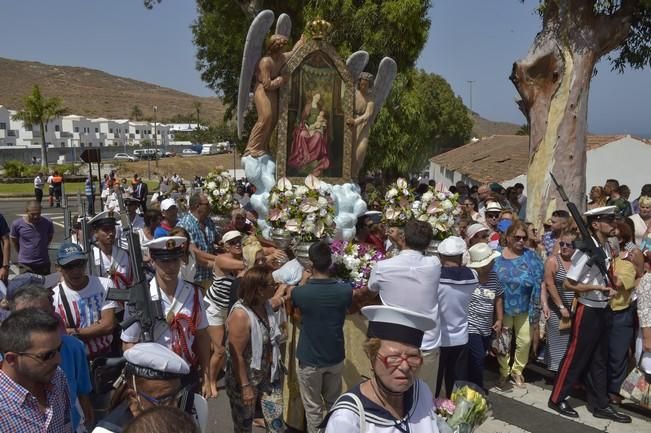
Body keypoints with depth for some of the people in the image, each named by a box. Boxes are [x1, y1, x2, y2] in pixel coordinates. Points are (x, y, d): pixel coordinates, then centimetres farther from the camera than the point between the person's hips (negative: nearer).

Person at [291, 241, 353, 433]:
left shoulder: (301, 292, -21)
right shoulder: (344, 290, -14)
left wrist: (304, 281, 17)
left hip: (309, 360, -3)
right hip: (335, 357, 3)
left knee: (313, 408, 13)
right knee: (334, 404, 22)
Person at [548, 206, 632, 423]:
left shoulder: (607, 248, 4)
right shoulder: (586, 250, -22)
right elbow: (568, 284, -19)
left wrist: (611, 283, 0)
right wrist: (596, 287, -22)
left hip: (601, 310, 8)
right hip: (587, 311, -8)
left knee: (599, 360, 15)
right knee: (576, 357, 3)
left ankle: (599, 404, 27)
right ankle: (557, 398, 18)